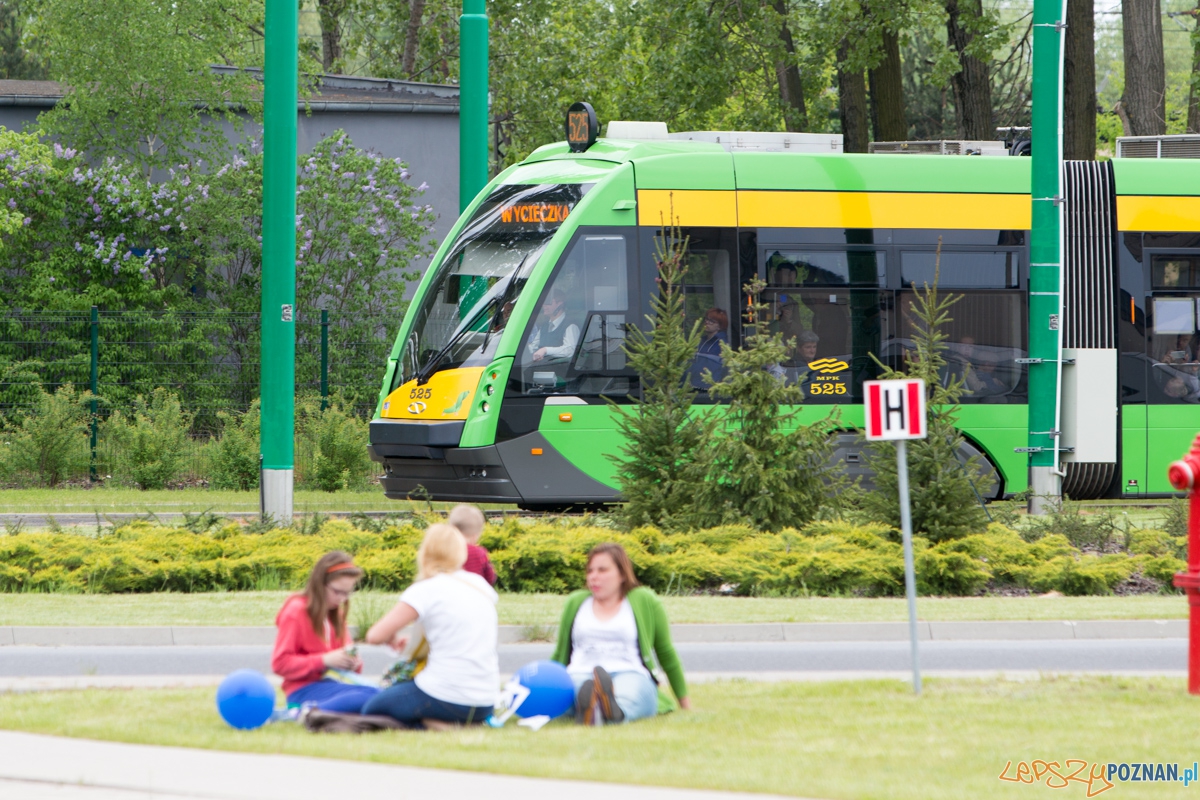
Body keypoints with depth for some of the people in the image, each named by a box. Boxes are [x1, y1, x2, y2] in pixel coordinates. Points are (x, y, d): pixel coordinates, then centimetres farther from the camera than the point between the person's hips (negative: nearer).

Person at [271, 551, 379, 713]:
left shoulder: (336, 613, 14)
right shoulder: (295, 612, -7)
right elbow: (280, 663, -12)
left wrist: (352, 661, -6)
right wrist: (324, 660, -20)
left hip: (326, 683, 8)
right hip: (304, 690, -8)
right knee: (362, 699, -31)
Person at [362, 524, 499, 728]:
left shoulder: (426, 591, -10)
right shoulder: (480, 585, 7)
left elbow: (375, 636, -11)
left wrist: (392, 639, 11)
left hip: (446, 698, -7)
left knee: (371, 709, 16)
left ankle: (435, 726, -9)